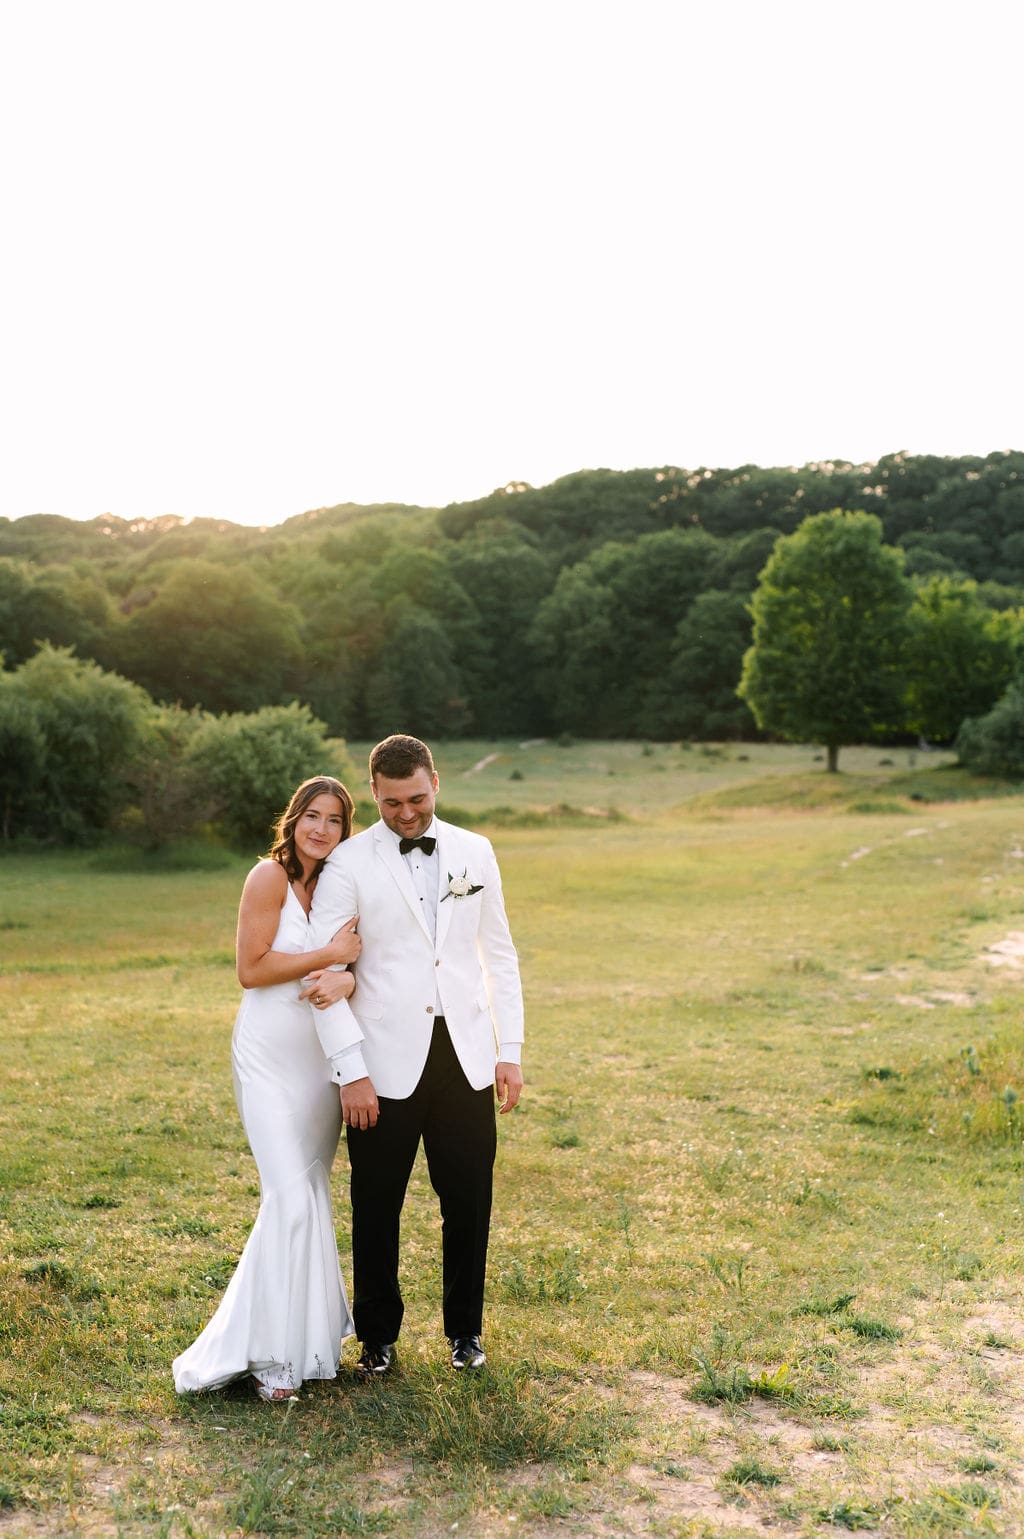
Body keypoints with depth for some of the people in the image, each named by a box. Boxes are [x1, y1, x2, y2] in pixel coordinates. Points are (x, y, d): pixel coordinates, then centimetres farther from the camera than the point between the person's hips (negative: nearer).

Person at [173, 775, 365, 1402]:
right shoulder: (270, 877, -10)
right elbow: (251, 969, -16)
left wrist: (347, 978, -20)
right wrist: (330, 955, -15)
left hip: (322, 1056, 6)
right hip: (271, 1056, -6)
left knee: (313, 1191, 12)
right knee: (291, 1198, -10)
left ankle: (310, 1327, 26)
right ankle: (277, 1352, 2)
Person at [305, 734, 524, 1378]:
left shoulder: (475, 853, 7)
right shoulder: (348, 864, -3)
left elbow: (499, 956, 12)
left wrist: (510, 1050, 6)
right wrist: (351, 1071, -10)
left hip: (465, 1058, 2)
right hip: (386, 1063, -2)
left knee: (469, 1203, 8)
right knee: (377, 1206, 7)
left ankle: (466, 1330, 28)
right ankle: (378, 1336, 26)